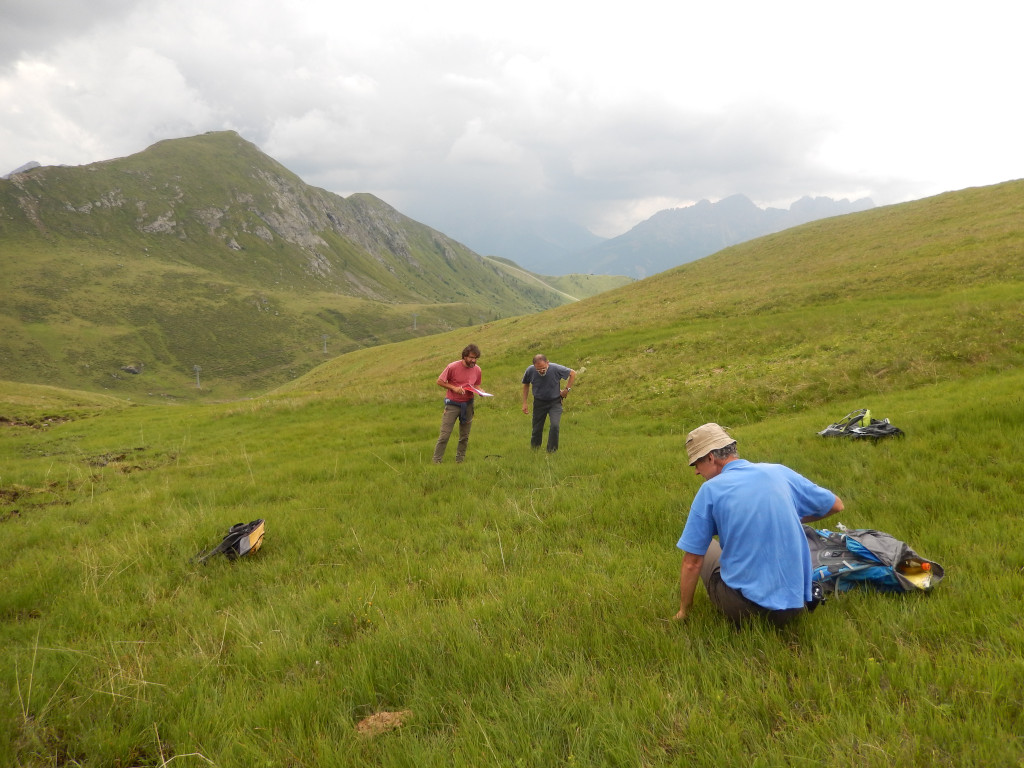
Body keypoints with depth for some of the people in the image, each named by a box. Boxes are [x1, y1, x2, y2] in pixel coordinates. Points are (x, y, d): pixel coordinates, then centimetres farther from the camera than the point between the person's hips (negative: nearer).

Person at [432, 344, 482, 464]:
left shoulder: (477, 370, 1)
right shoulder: (452, 367, -13)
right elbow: (439, 381, -5)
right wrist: (454, 388, -18)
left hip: (468, 404, 4)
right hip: (452, 404, -4)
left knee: (465, 436, 10)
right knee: (444, 435, -6)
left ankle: (460, 461, 22)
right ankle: (436, 461, 2)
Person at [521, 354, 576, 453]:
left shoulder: (556, 369, -22)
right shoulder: (530, 371, -17)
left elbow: (572, 373, -5)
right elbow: (526, 385, 5)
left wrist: (567, 389, -8)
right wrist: (524, 403, 3)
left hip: (555, 401, -2)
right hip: (539, 402, 2)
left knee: (554, 425, -19)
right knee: (537, 428, 7)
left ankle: (552, 450, -4)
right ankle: (534, 448, 30)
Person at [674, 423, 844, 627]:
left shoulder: (710, 490, -7)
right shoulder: (780, 472, 4)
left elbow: (692, 562, -5)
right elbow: (836, 505, 17)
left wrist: (683, 612, 9)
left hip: (743, 606, -5)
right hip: (796, 604, 5)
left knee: (705, 549, 23)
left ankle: (744, 621, 8)